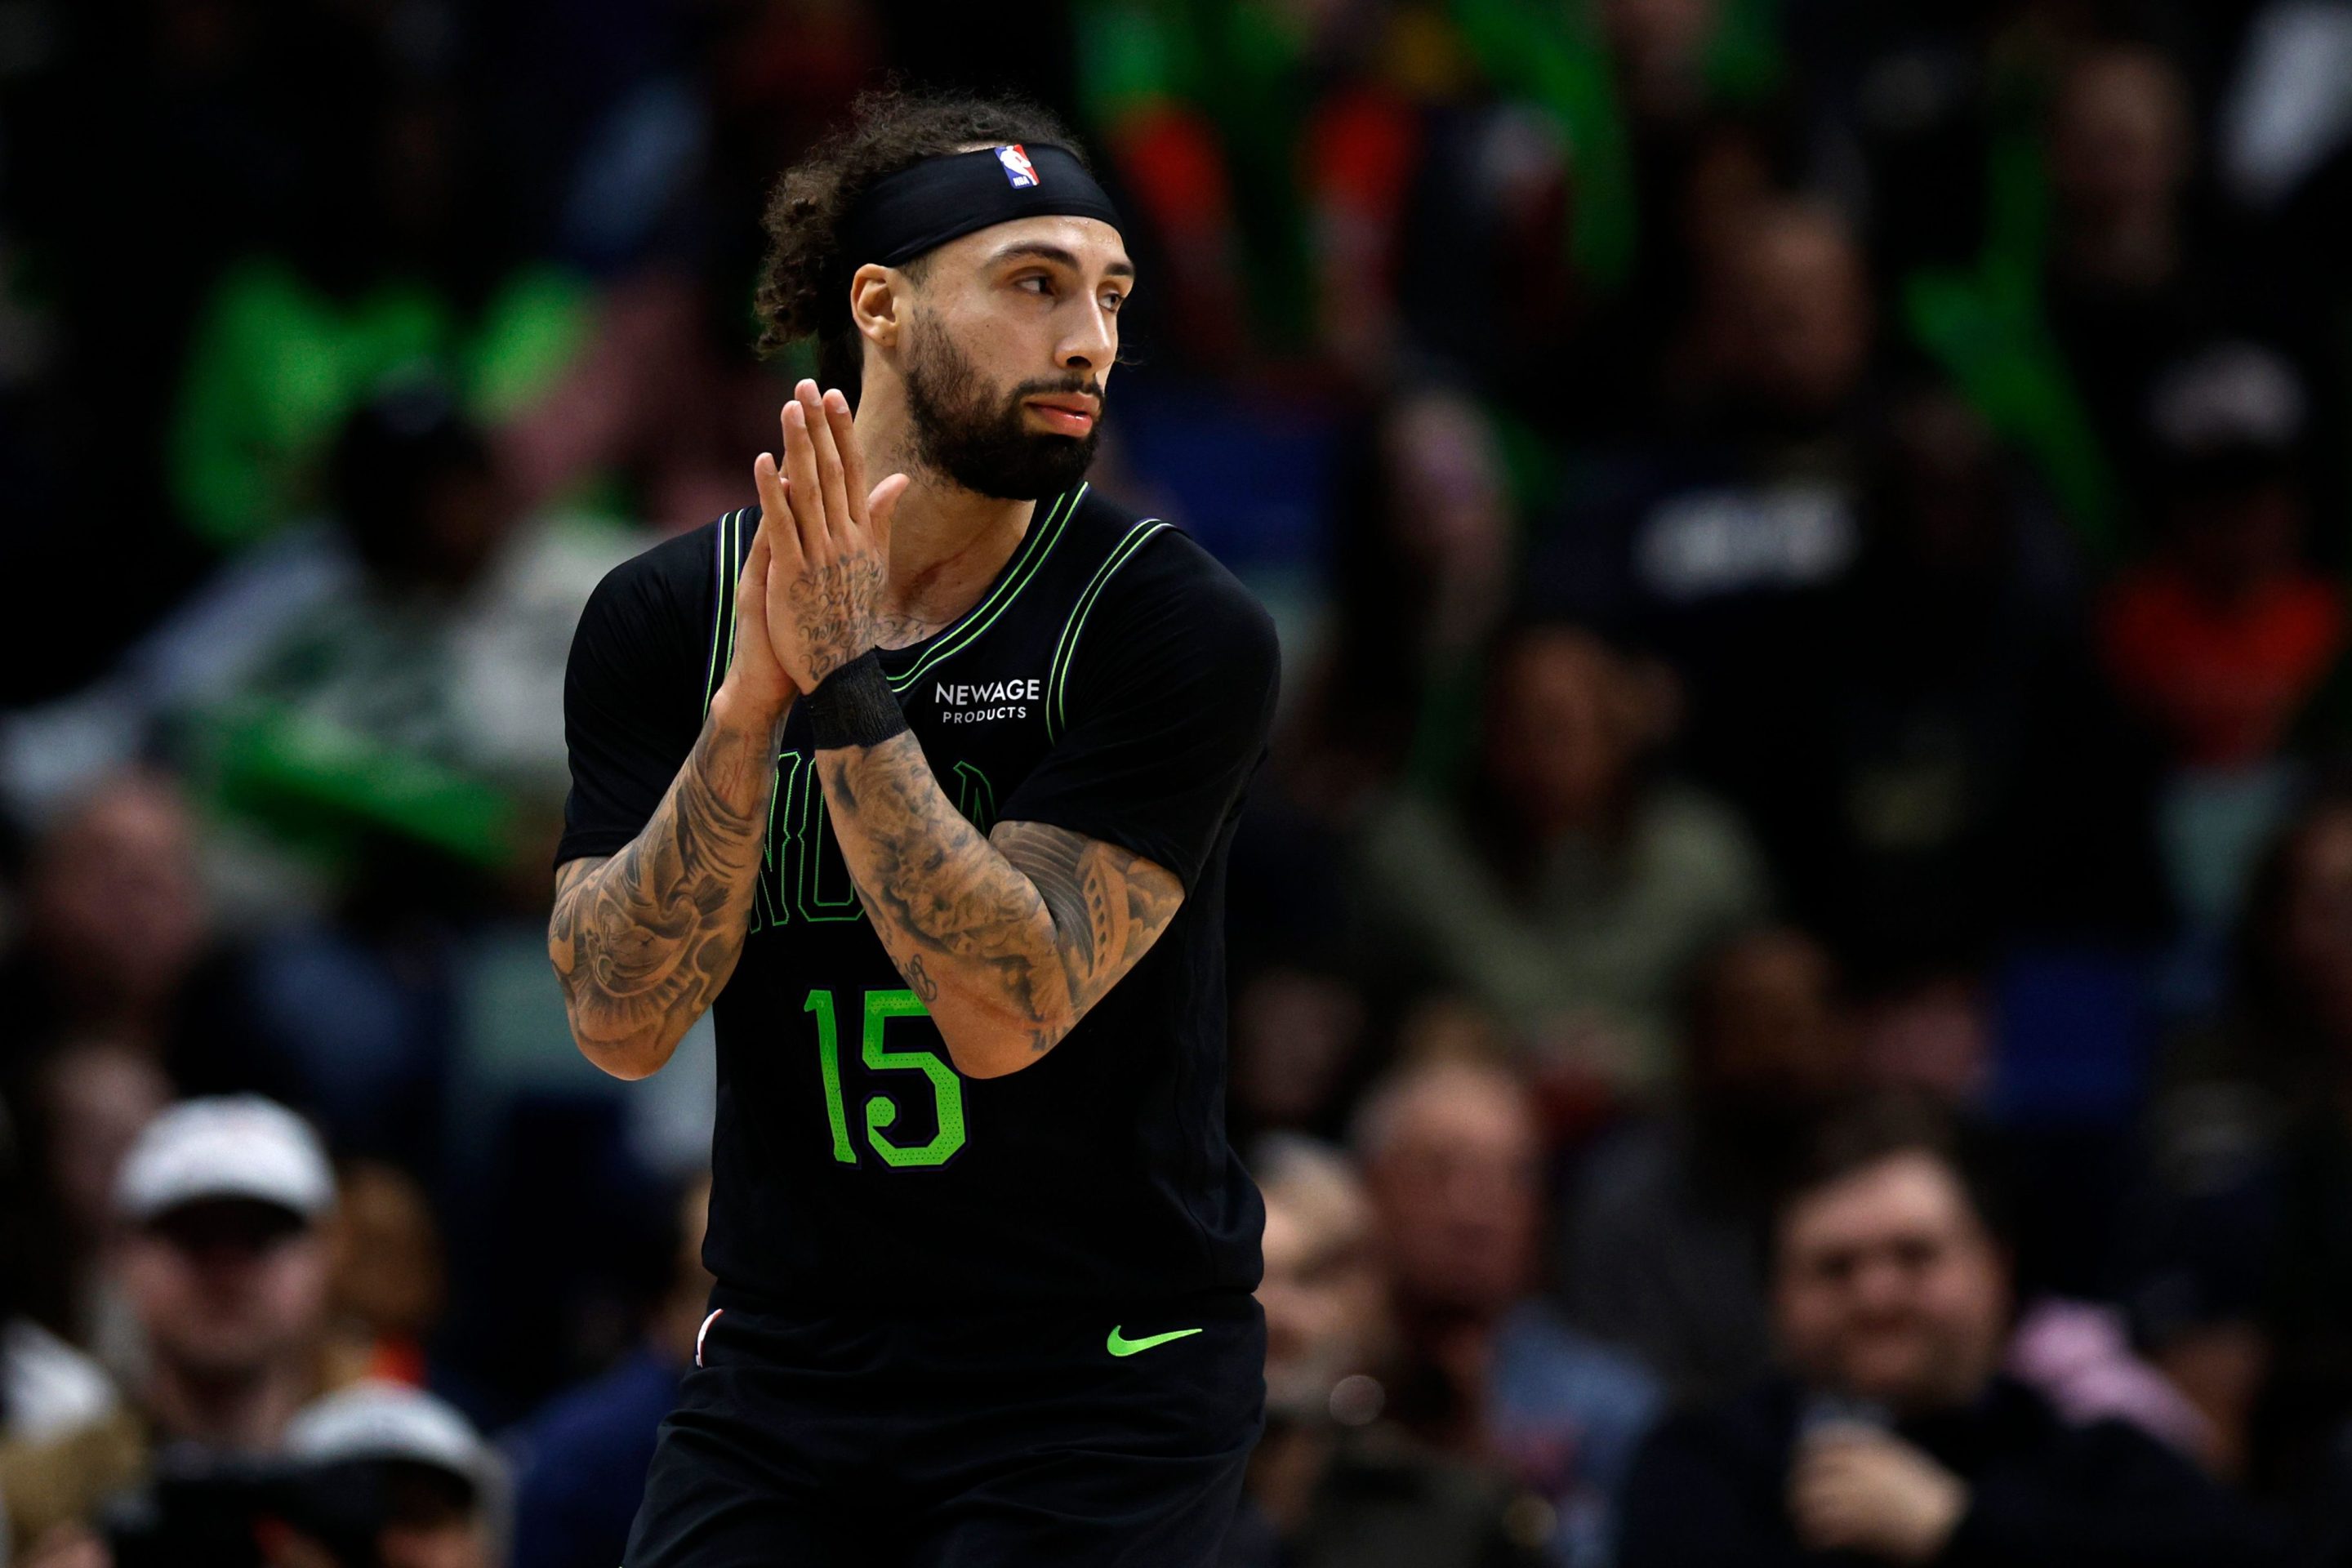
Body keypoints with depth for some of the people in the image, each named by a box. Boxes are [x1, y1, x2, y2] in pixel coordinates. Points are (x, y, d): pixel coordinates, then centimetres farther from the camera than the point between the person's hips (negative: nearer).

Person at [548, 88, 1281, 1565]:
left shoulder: (1182, 628, -11)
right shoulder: (668, 616, -1)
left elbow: (1004, 1013, -20)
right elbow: (621, 1022, -10)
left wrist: (847, 691, -26)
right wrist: (751, 702, -22)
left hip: (1105, 1389, -3)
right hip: (781, 1375, 3)